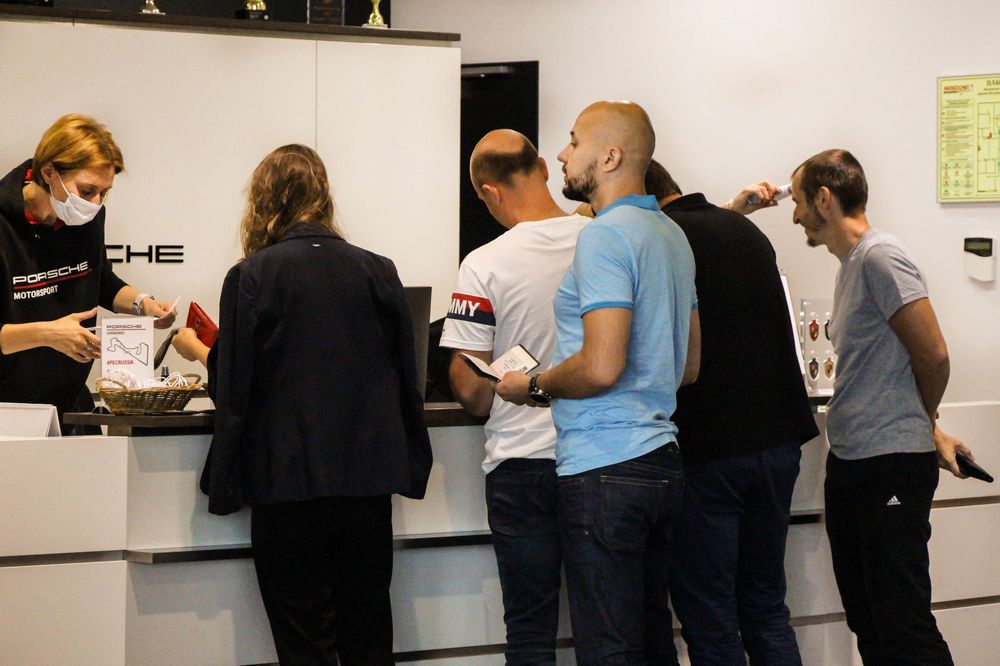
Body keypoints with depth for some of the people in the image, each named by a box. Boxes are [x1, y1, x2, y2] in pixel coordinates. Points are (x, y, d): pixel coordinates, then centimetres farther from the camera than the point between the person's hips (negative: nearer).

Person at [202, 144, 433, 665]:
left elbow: (232, 389, -6)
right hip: (368, 483, 4)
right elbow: (406, 379, 9)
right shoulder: (378, 272, 3)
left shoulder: (251, 278, -7)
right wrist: (411, 468, 20)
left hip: (290, 484, -3)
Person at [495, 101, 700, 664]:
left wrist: (534, 386, -5)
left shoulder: (605, 237, -14)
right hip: (661, 458, 10)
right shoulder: (672, 236, 16)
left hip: (605, 469, -10)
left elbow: (601, 366, -23)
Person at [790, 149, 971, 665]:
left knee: (902, 622, -10)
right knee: (866, 618, 13)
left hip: (891, 465, -10)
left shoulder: (880, 257, -12)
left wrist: (924, 424, 4)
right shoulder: (850, 263, 16)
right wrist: (928, 429, 16)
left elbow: (933, 355, -14)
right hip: (850, 461, 10)